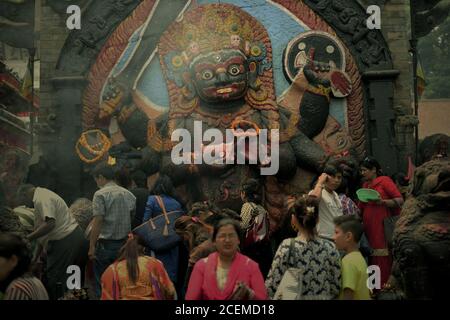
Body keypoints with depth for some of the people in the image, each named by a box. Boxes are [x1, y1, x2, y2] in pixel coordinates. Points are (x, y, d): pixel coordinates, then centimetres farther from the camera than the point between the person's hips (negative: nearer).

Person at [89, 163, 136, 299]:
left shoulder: (100, 194, -9)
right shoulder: (129, 194, 8)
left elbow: (97, 222, -14)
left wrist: (92, 246, -10)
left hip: (106, 245, -6)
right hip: (125, 244, 6)